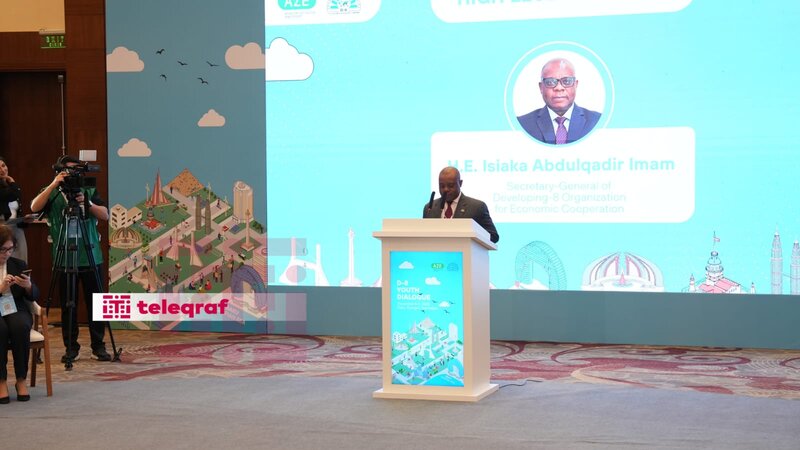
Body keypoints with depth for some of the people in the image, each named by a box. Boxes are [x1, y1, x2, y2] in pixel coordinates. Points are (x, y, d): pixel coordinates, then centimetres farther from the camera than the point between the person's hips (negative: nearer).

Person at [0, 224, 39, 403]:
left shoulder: (19, 265, 9)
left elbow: (34, 296, 7)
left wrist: (28, 286, -15)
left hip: (17, 312, 2)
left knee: (20, 326, -34)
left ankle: (21, 380, -22)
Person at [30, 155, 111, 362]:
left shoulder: (90, 191, 8)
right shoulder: (52, 193, 5)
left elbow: (105, 215, -2)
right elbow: (35, 207, -13)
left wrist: (88, 203, -18)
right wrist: (54, 184, -19)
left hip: (91, 257, 1)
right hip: (64, 258, -1)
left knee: (95, 304, 3)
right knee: (68, 306, 3)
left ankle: (98, 346, 11)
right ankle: (71, 347, 11)